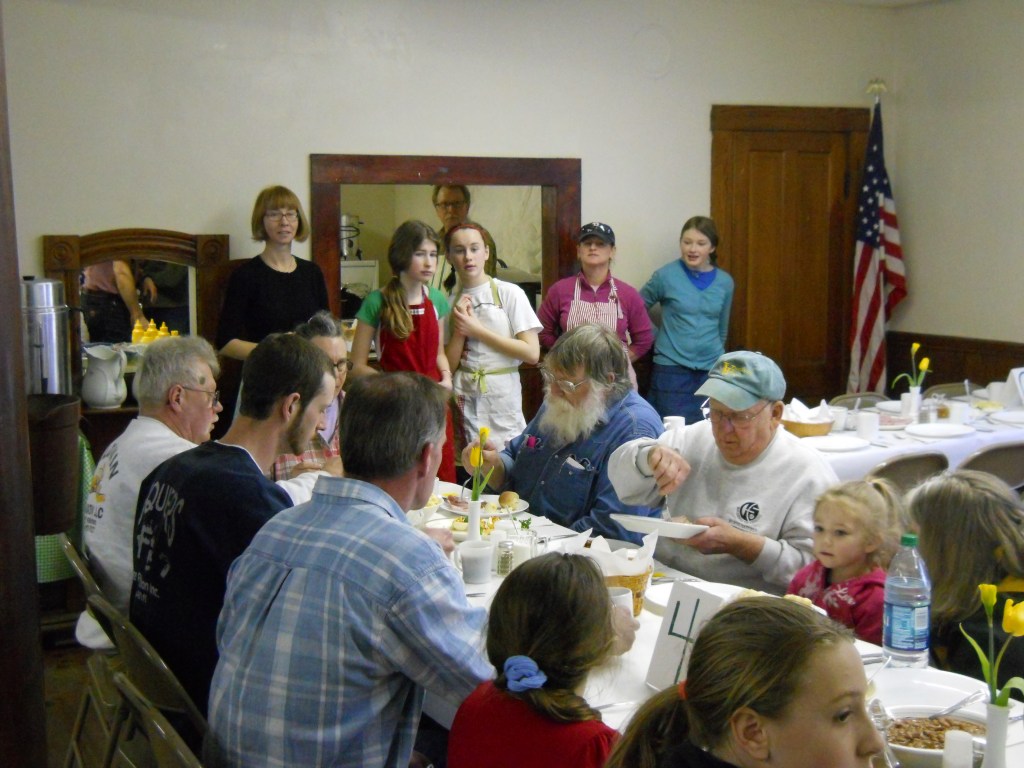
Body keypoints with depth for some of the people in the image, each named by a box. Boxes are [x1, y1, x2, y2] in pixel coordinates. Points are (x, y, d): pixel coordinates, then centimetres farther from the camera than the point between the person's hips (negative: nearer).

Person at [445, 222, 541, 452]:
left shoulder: (509, 293, -4)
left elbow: (532, 353, -12)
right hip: (464, 397, 2)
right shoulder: (449, 302, 5)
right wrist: (460, 329, -12)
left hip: (502, 397, -2)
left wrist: (477, 330, -11)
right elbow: (448, 365, 3)